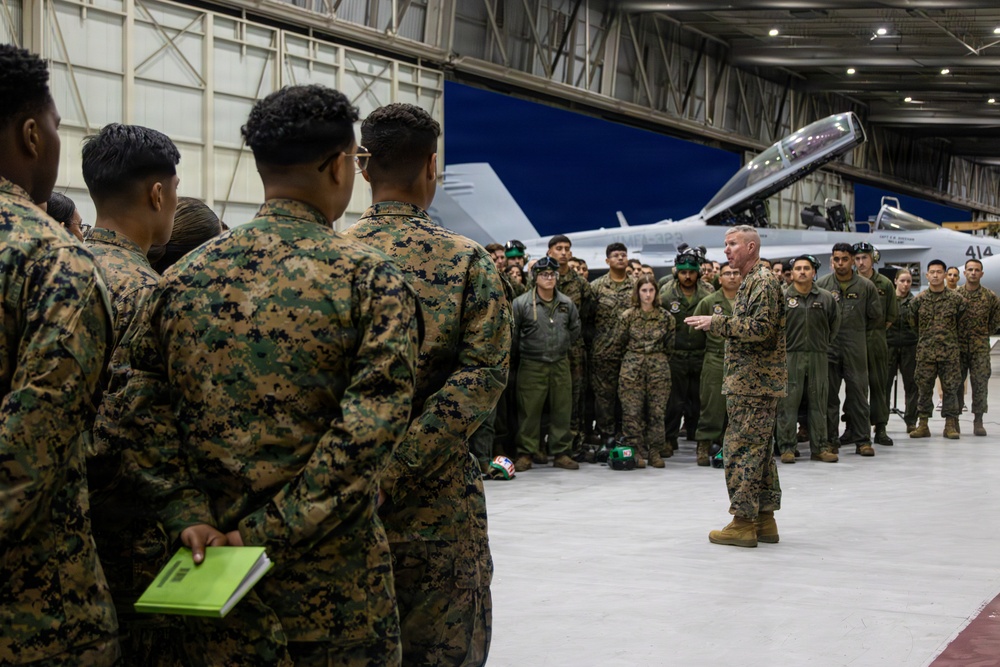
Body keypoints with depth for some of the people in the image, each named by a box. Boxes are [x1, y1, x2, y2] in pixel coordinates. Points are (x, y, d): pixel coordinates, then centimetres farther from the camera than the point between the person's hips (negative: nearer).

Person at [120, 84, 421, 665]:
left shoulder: (186, 276, 2)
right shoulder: (370, 278, -10)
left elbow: (147, 411, -1)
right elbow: (375, 422, -19)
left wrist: (189, 516, -4)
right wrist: (272, 529, -16)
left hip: (211, 559, 4)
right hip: (333, 575, -4)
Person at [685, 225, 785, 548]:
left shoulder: (764, 281, -12)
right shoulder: (750, 282, 20)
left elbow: (760, 327, -22)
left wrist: (717, 322, -19)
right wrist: (718, 323, 14)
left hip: (755, 384, -11)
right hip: (752, 383, 11)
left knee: (741, 450, -9)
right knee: (757, 450, 12)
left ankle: (744, 522, -6)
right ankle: (764, 520, 17)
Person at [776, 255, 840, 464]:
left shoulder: (825, 298, 6)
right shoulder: (782, 297, -2)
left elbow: (835, 322, 19)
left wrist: (825, 343, 15)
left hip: (818, 356, 3)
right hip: (790, 356, -2)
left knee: (819, 403, 7)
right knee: (788, 403, -2)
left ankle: (820, 447, 14)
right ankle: (787, 447, 5)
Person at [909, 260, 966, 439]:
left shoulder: (956, 299, 1)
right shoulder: (919, 299, 4)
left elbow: (963, 325, 8)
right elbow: (912, 324, 12)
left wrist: (958, 344, 6)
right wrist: (921, 342, 10)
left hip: (950, 352, -1)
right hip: (925, 352, 1)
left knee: (951, 387, 0)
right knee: (924, 388, 2)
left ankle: (950, 425, 7)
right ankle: (923, 425, 8)